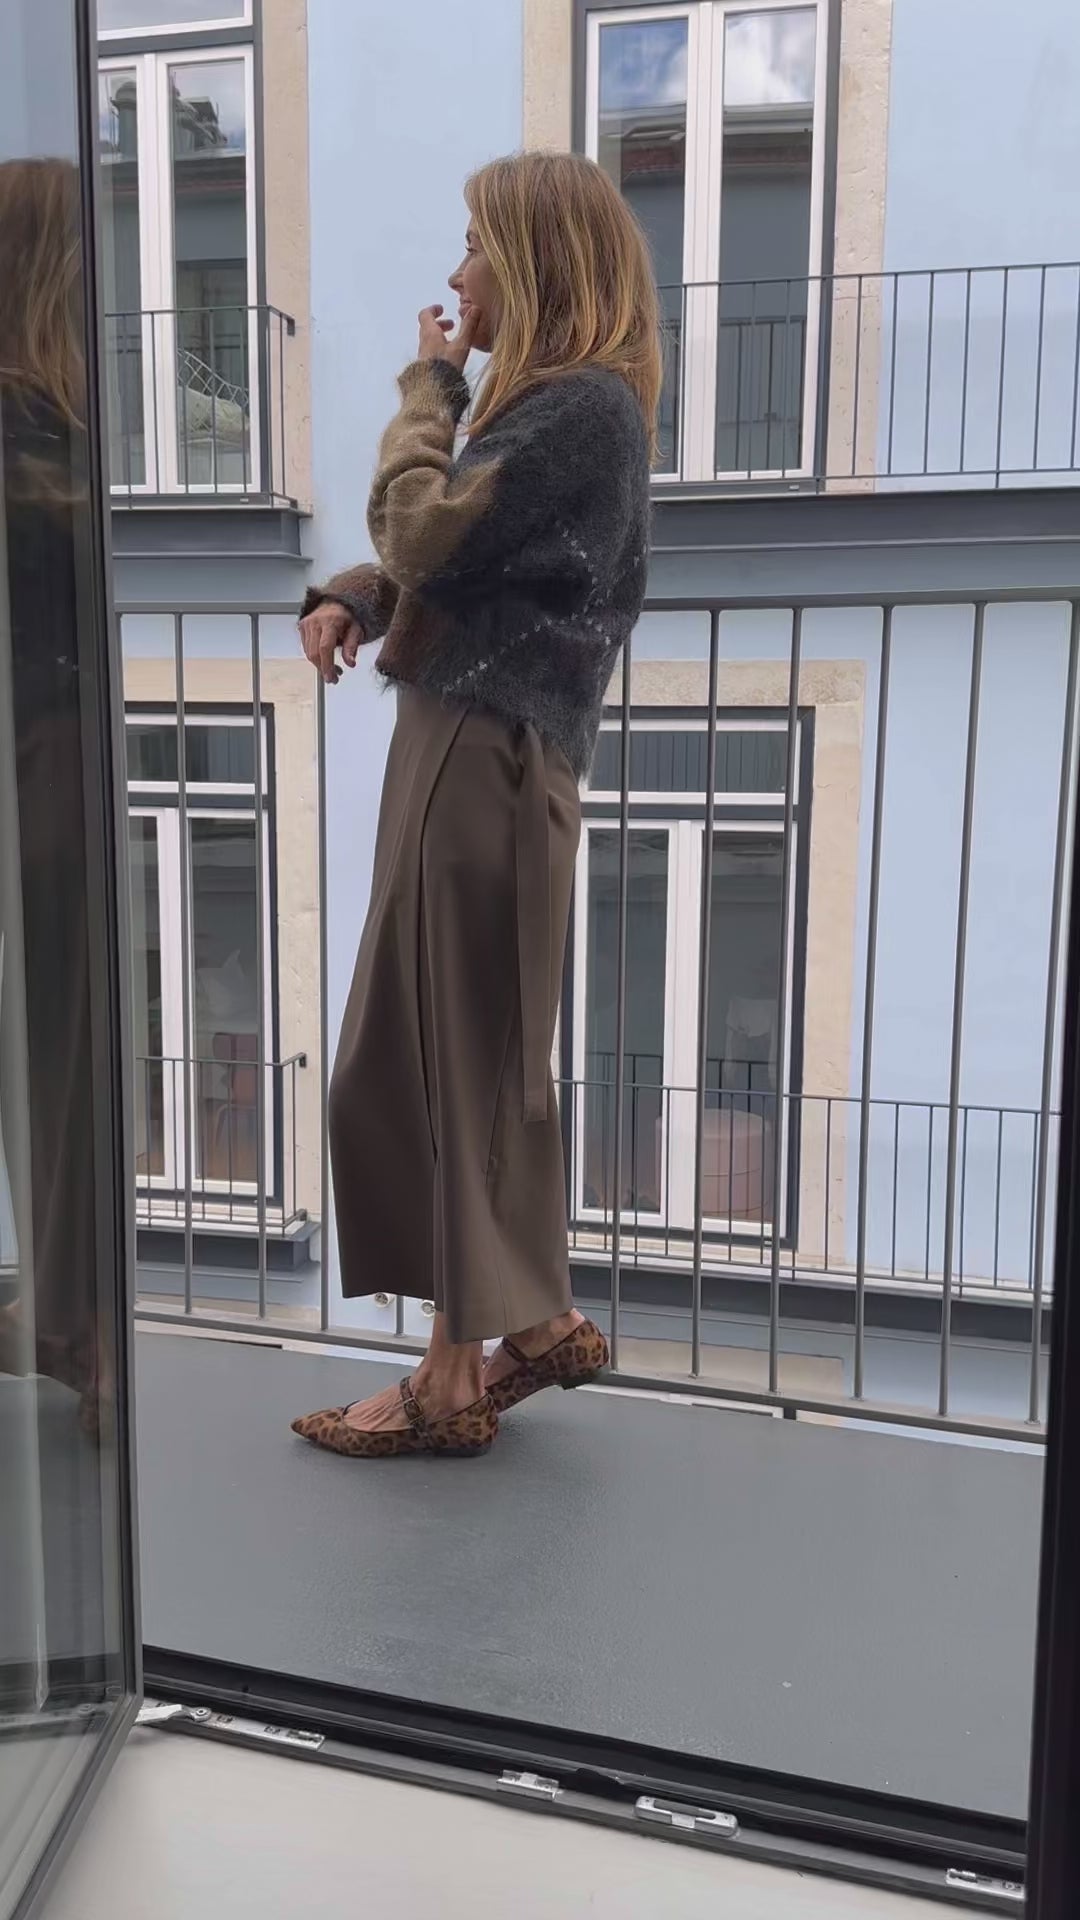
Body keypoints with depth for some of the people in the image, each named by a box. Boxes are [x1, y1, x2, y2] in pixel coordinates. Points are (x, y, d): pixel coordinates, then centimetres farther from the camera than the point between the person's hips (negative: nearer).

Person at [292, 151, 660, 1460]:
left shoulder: (582, 406, -11)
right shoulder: (550, 403, 21)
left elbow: (423, 530, -18)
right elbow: (443, 554, 20)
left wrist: (429, 384, -2)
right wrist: (349, 600, 0)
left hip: (487, 763, -10)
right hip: (468, 753, 10)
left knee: (454, 1067, -3)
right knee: (464, 1060, 15)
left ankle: (454, 1381, 10)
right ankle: (536, 1322, 27)